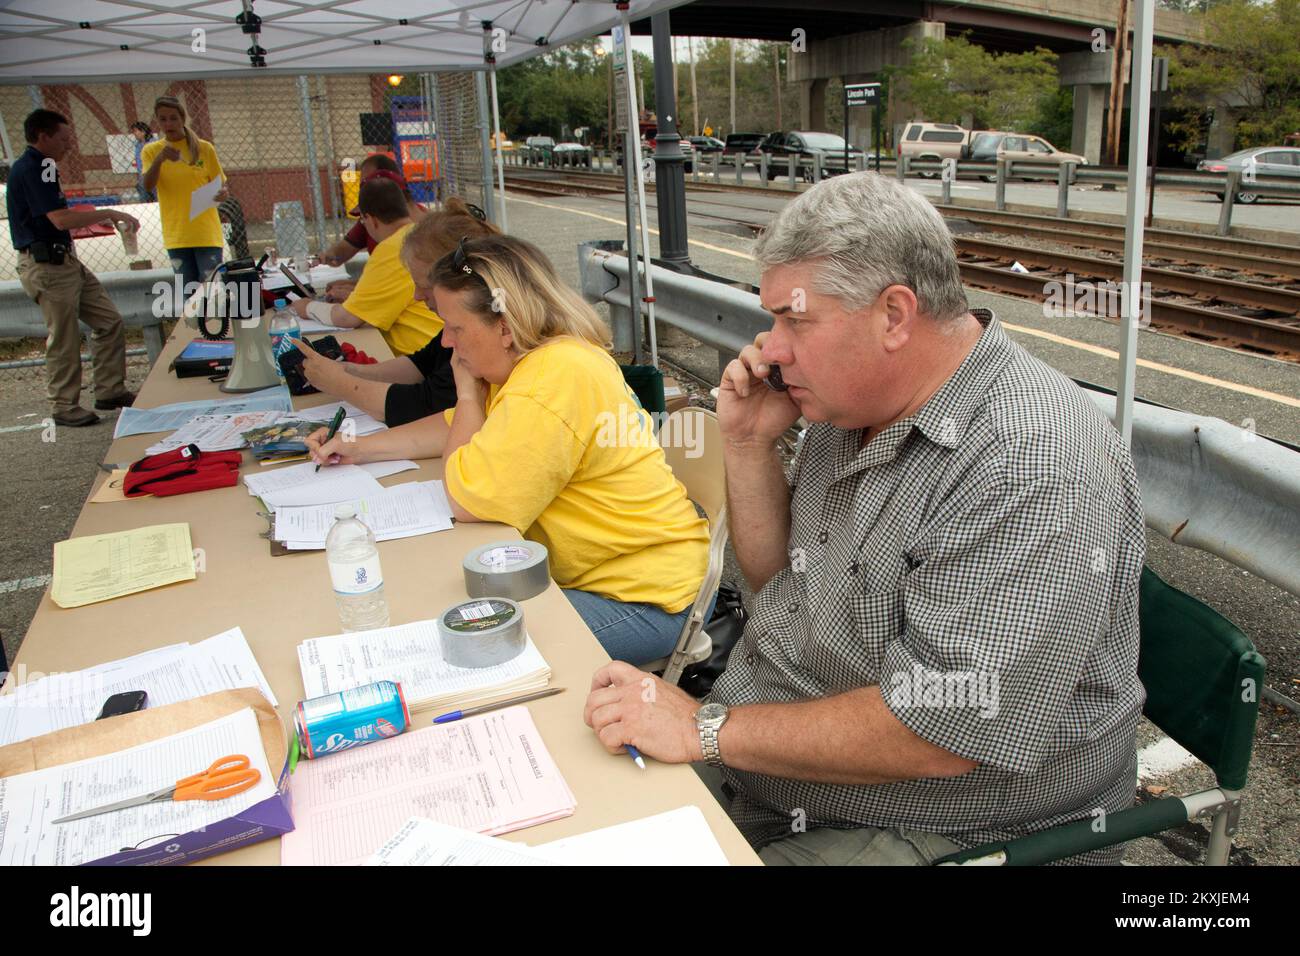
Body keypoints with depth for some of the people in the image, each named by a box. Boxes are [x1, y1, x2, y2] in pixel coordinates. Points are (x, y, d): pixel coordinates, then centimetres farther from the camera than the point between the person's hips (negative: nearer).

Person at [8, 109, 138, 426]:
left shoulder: (40, 167, 16)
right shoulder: (30, 169, -16)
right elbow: (61, 219, -24)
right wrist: (109, 214, -18)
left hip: (65, 260, 10)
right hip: (46, 265, -10)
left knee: (109, 322, 10)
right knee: (64, 339, -2)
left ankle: (110, 391, 16)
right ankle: (65, 407, 9)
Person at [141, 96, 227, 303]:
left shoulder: (204, 148, 2)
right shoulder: (151, 151, 6)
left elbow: (219, 185, 7)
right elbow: (148, 186, -8)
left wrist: (223, 193, -17)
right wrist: (159, 159, -25)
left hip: (206, 233, -2)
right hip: (176, 235, 2)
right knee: (189, 292, 7)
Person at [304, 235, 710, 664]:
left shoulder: (555, 379, -26)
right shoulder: (544, 355, 7)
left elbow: (465, 501, -21)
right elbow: (461, 428, 22)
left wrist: (468, 392, -9)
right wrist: (359, 448, 16)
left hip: (642, 597, -10)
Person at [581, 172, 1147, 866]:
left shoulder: (1035, 470, -27)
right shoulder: (857, 402, 1)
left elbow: (938, 734, -29)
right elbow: (776, 580, 10)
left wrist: (707, 730, -23)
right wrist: (748, 444, -6)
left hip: (931, 833, -7)